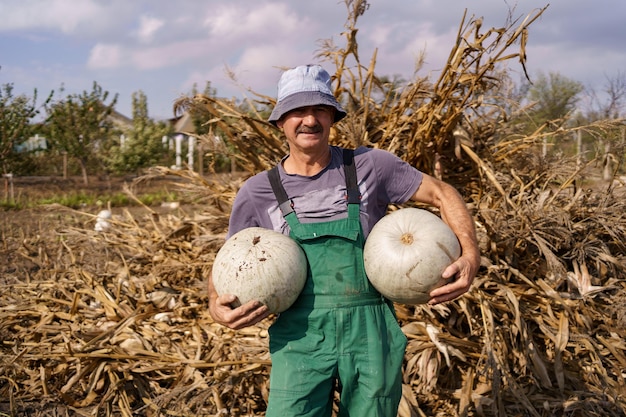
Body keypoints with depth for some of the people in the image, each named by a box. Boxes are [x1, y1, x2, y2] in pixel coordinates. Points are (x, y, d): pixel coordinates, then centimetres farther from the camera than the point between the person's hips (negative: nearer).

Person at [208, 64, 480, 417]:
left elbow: (442, 194, 7)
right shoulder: (257, 193, 3)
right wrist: (217, 306, -9)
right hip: (300, 337, 0)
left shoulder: (370, 166, 1)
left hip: (371, 333, 1)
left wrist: (471, 255, -8)